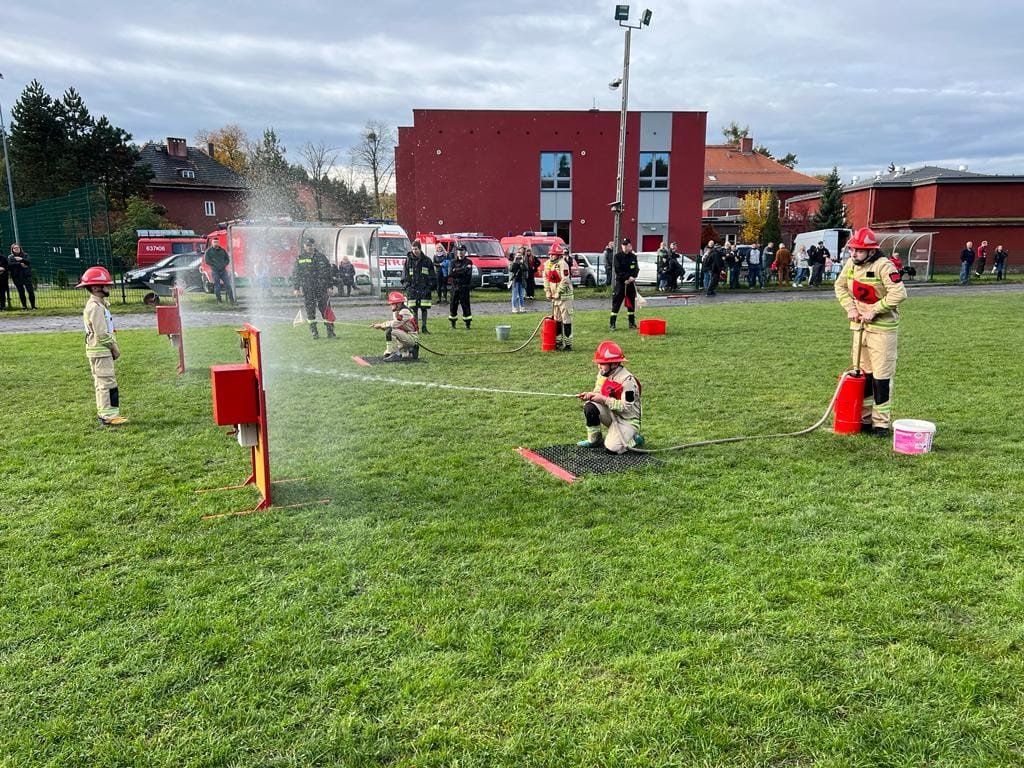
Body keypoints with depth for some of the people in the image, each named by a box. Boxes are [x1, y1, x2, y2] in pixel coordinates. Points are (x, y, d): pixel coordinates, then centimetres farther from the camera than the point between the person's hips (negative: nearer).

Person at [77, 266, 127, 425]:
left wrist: (113, 346, 12)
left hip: (102, 351, 11)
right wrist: (114, 347, -11)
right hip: (100, 351, -11)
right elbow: (101, 334, -20)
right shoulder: (95, 307, -17)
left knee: (101, 383, 14)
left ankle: (103, 413, 21)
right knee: (107, 382, -10)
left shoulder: (100, 304, 15)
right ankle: (108, 415, -9)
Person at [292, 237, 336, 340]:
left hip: (321, 288, 0)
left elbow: (329, 271, 10)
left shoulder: (321, 257, 7)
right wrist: (296, 288, 2)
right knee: (310, 311, 1)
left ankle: (330, 332, 3)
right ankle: (314, 332, 9)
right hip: (307, 289, 0)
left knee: (325, 309, -2)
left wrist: (329, 285, 4)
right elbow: (295, 274, 9)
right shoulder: (300, 259, 7)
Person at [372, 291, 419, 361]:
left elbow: (395, 324, -29)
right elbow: (393, 324, 8)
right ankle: (410, 352, 18)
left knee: (390, 331, -29)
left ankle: (396, 354, -20)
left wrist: (381, 325, -19)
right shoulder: (396, 312, 10)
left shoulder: (405, 311, -20)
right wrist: (380, 326, -7)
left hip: (412, 337, -10)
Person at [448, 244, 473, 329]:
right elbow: (450, 273, -5)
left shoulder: (468, 262, 2)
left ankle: (468, 323, -2)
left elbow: (467, 272, -14)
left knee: (465, 305, -6)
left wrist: (456, 271, -10)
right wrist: (462, 271, -12)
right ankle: (452, 323, 18)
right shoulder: (453, 262, 11)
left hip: (464, 288, -3)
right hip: (454, 287, 3)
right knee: (453, 305, 7)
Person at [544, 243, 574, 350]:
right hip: (554, 296, 9)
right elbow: (546, 278, 18)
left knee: (566, 320, -6)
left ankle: (568, 344, -3)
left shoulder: (562, 264, -15)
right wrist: (547, 291, 9)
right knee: (557, 319, 15)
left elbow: (565, 280, -21)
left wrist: (558, 293, -18)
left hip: (564, 296, -9)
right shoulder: (548, 264, 10)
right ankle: (558, 342, 25)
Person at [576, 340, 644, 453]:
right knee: (590, 407, -20)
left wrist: (605, 400, -26)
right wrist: (589, 395, -17)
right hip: (611, 413, 7)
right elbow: (598, 392, 7)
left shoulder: (627, 380, -25)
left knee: (611, 448, -23)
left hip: (627, 420, -7)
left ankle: (635, 439, 8)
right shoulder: (602, 374, -1)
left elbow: (626, 407, -25)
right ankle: (594, 440, 0)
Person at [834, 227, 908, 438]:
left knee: (881, 376, -3)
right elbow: (840, 286, 17)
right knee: (862, 373, 13)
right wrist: (850, 308, 2)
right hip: (860, 325, 7)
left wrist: (873, 311, -22)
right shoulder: (850, 264, 2)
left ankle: (881, 423, 5)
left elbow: (899, 293, -25)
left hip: (882, 327, -7)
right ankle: (864, 418, 24)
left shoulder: (883, 266, -19)